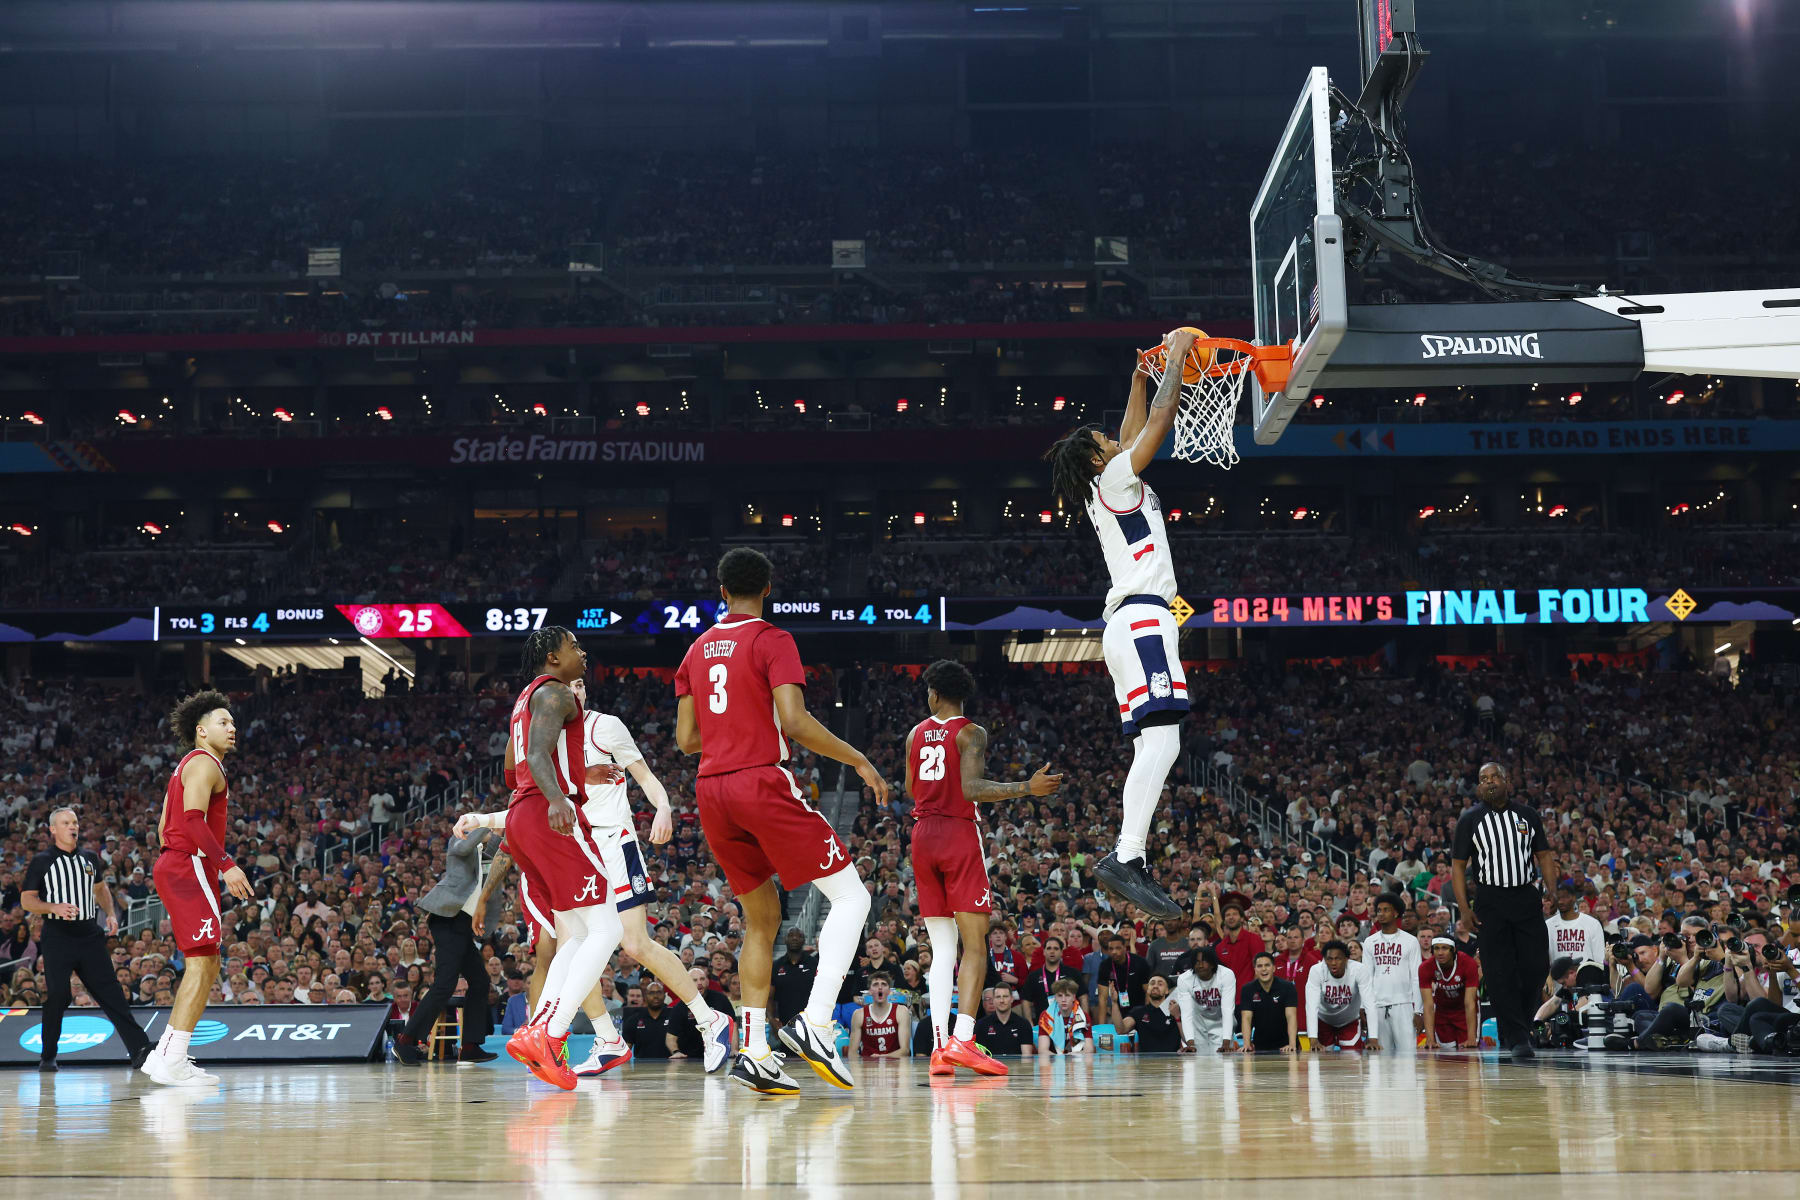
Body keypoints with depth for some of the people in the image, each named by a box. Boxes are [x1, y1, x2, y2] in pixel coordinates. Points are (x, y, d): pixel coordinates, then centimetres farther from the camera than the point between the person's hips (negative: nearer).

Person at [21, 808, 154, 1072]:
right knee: (57, 995, -8)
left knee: (110, 991, -3)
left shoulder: (89, 858, 14)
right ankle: (47, 1056, 8)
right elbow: (26, 900, -1)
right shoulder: (42, 862, 1)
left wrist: (110, 913, 12)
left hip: (90, 935, 3)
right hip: (57, 938, -3)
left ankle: (139, 1049, -10)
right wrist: (54, 907, -19)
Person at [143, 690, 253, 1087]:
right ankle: (172, 1062, -20)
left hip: (174, 866, 11)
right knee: (202, 963, -15)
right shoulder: (204, 764, -7)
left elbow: (163, 826, 25)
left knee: (206, 966, 13)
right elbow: (193, 819, -21)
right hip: (190, 867, -11)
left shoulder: (188, 765, 25)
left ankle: (163, 1055, 12)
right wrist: (227, 865, -25)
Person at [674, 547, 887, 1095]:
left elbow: (686, 740, 15)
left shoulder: (698, 649, 16)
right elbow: (794, 723, -15)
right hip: (762, 781, -7)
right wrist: (859, 760, -5)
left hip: (712, 792, 7)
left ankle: (755, 1050, 4)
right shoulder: (772, 640, -3)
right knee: (850, 896, -2)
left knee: (762, 919, 14)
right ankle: (815, 1023, -18)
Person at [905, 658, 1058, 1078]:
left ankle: (939, 1045, -1)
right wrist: (1027, 787, -18)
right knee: (975, 944, -7)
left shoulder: (916, 734, 11)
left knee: (942, 946, 8)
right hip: (959, 837, -6)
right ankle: (962, 1040, -22)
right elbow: (971, 789, -18)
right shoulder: (971, 733, -6)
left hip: (923, 835, 6)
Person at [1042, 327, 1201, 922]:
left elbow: (1136, 430, 37)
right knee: (1162, 741, -22)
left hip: (1131, 626, 11)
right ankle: (1124, 857, -34)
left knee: (1151, 750, 5)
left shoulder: (1113, 489, 23)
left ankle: (1135, 868, -2)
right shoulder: (1114, 480, -1)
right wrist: (1177, 359, 9)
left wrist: (1140, 376, 35)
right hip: (1142, 620, -11)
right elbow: (1159, 422, -2)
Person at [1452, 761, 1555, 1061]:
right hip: (1490, 901, -2)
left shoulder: (1528, 815, 9)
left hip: (1527, 898, 2)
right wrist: (1464, 909, -5)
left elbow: (1544, 856, 13)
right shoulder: (1469, 820, 4)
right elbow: (1458, 866, 4)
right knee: (1500, 973, -6)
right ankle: (1517, 1040, -2)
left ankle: (1519, 1024, 19)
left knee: (1536, 966, -4)